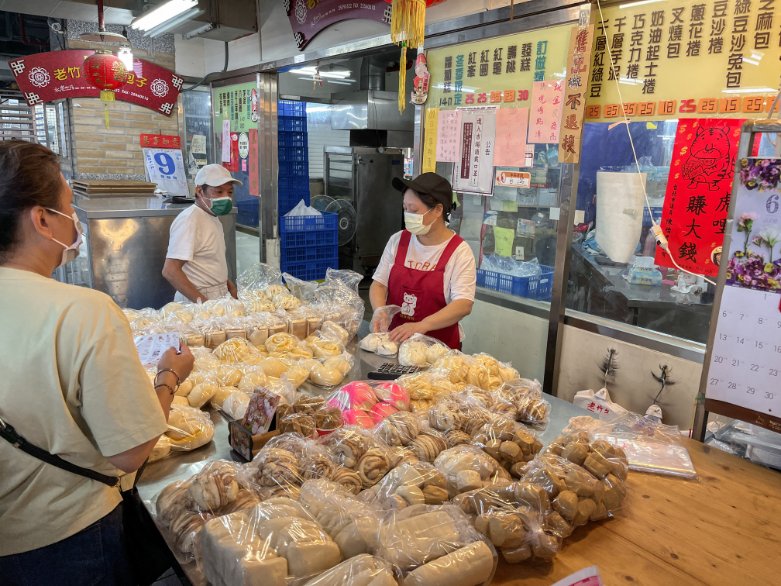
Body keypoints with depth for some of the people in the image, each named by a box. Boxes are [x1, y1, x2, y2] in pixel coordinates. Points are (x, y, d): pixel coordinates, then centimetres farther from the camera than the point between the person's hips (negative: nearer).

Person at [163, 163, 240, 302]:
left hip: (218, 298, 8)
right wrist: (202, 302, -24)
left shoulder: (213, 217, 10)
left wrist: (230, 286, 9)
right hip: (195, 301, -8)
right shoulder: (189, 220, -17)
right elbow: (170, 271, -22)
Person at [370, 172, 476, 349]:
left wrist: (421, 326, -26)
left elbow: (463, 305, -14)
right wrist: (379, 311, -12)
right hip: (395, 339, 3)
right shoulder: (398, 240, 6)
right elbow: (379, 283, 8)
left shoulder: (459, 251, -7)